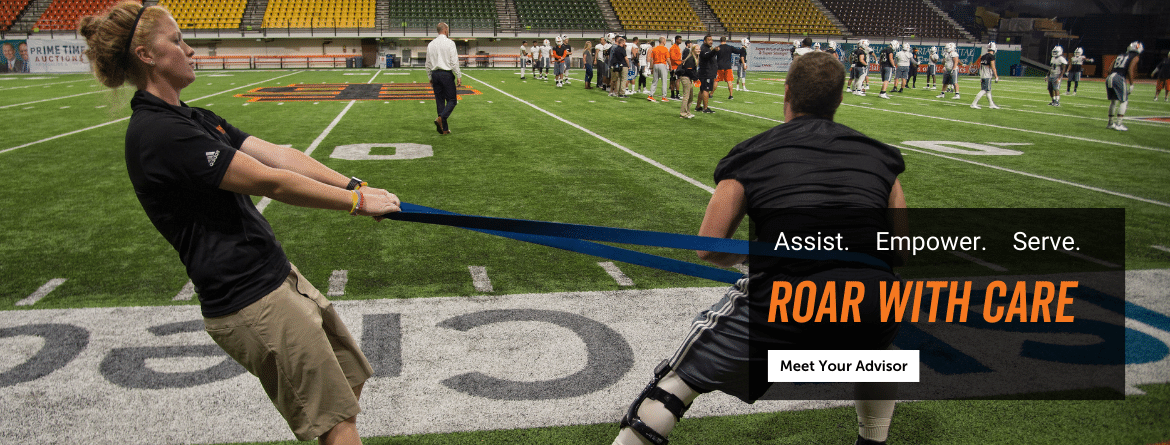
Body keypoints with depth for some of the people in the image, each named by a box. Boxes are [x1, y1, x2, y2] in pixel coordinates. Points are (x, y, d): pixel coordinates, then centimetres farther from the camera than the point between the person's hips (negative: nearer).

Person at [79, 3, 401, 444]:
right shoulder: (157, 133, -19)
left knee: (350, 376, 15)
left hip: (278, 276, 10)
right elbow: (268, 180, -21)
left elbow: (277, 153, 3)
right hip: (251, 304, -10)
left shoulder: (193, 119, 13)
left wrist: (353, 184, -7)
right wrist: (356, 201, -14)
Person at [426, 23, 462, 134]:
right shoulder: (449, 43, -8)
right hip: (446, 74, -5)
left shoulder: (431, 44, 8)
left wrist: (430, 78, 19)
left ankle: (444, 129, 9)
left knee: (440, 101, 8)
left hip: (435, 74, 6)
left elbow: (428, 64, 12)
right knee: (452, 100, 2)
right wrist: (459, 77, -8)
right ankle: (441, 118, -22)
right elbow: (454, 62, -12)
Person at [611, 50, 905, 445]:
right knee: (876, 345, 40)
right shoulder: (879, 155, 19)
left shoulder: (753, 153, 11)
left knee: (679, 378, 15)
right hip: (873, 307, 4)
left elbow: (709, 250, 8)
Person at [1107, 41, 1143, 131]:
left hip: (1109, 77, 6)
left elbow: (1110, 70, 18)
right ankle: (1118, 124, -2)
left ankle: (1111, 123, 22)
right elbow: (1130, 70, -8)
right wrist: (1131, 84, -5)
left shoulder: (1119, 56, 25)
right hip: (1119, 79, -6)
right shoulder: (1135, 57, 7)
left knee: (1113, 101, 18)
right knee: (1124, 101, 4)